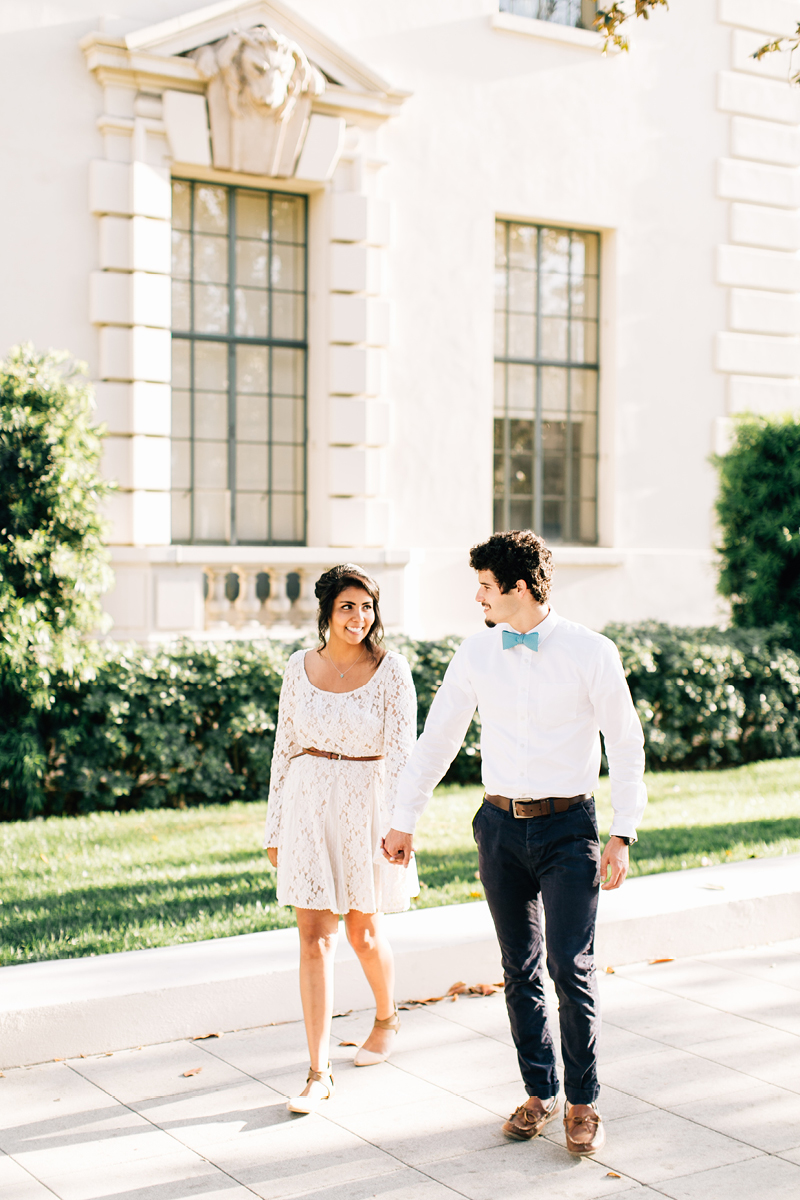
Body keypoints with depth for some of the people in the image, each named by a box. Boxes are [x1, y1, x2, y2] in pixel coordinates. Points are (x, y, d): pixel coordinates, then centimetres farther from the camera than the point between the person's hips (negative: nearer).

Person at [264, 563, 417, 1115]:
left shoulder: (391, 670, -7)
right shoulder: (301, 666, 3)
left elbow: (401, 753, -10)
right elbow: (285, 747, 8)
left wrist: (399, 826, -19)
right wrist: (276, 826, 9)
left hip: (366, 804, -2)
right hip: (308, 803, 2)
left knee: (362, 931, 13)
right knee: (314, 936, -2)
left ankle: (387, 1017, 43)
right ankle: (319, 1072, 2)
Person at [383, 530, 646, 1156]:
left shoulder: (591, 653, -8)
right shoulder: (476, 653, 2)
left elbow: (626, 744, -2)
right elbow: (437, 739, 9)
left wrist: (623, 835, -7)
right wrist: (403, 820, 9)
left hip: (568, 828, -3)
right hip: (501, 825, 4)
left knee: (571, 968, -7)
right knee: (520, 970, 10)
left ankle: (583, 1103, 9)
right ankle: (540, 1092, 24)